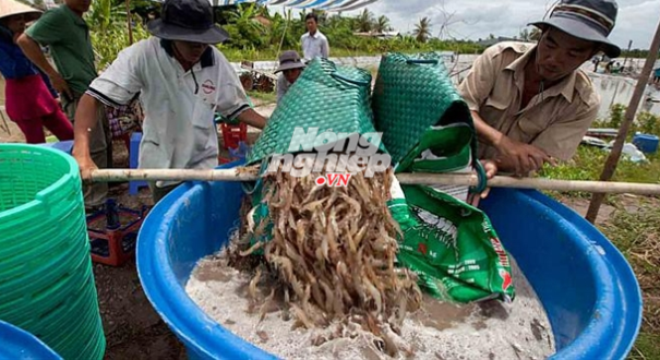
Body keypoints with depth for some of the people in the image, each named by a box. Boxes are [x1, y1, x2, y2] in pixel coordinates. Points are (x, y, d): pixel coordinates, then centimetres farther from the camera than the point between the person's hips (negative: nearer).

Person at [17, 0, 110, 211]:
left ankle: (105, 181, 33)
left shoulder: (80, 23, 15)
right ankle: (93, 200, 2)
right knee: (94, 148, -7)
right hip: (78, 94, -9)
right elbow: (25, 40, -17)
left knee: (105, 142, 17)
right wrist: (53, 75, -17)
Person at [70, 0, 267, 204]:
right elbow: (93, 97, -21)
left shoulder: (215, 60, -10)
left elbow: (235, 107, -1)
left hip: (203, 164, 1)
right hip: (161, 166, -1)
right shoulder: (143, 55, -20)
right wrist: (81, 151, -35)